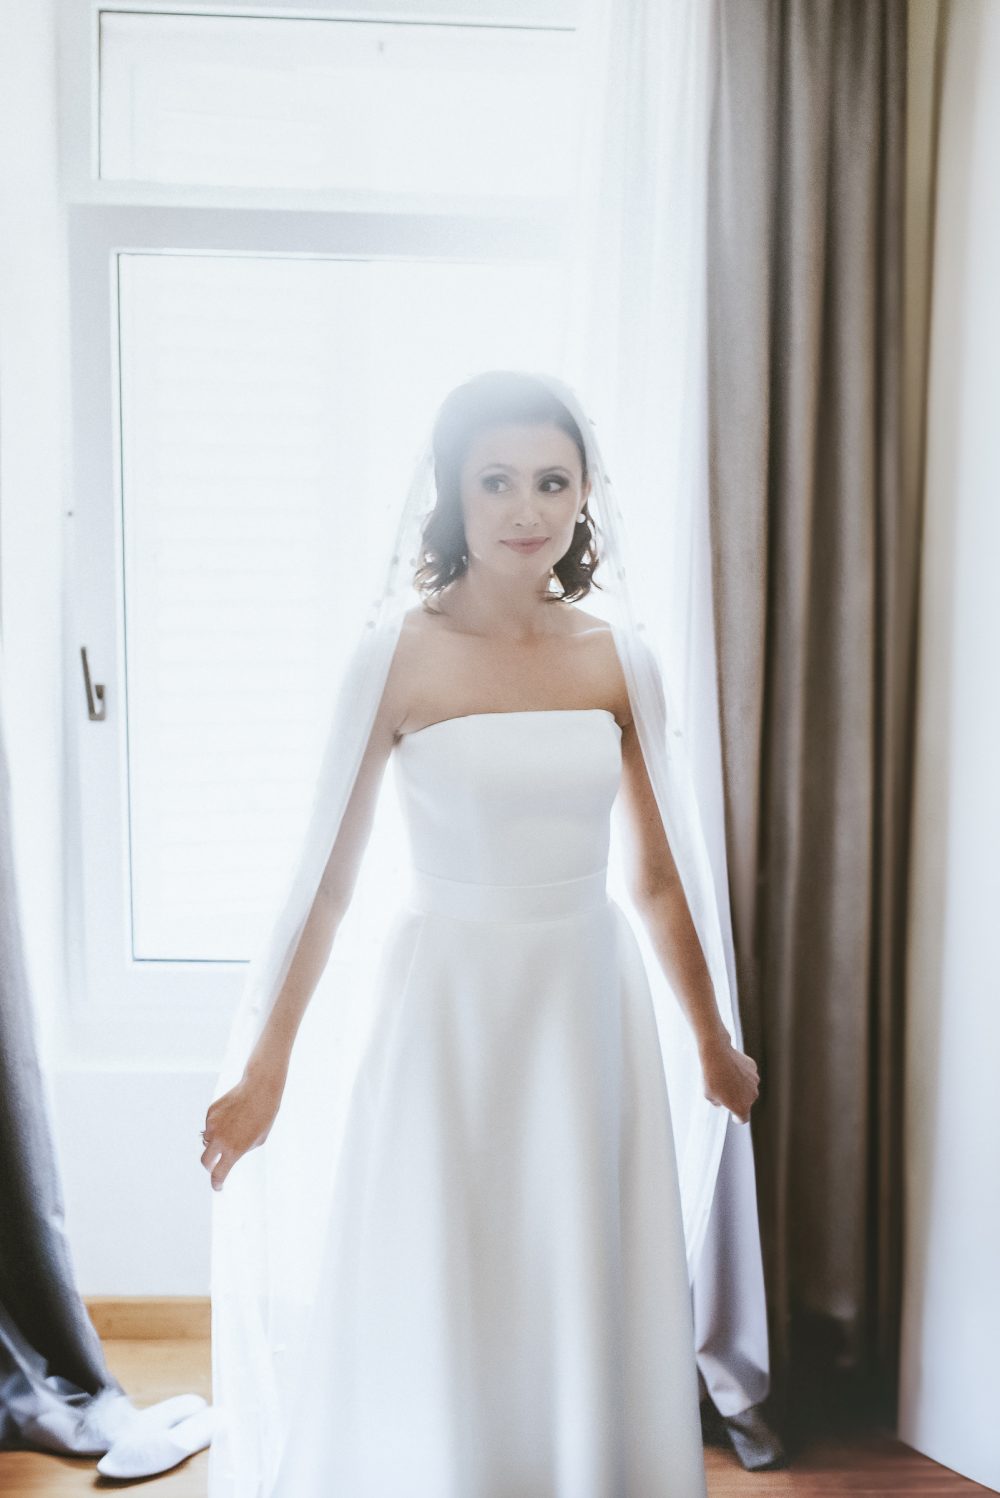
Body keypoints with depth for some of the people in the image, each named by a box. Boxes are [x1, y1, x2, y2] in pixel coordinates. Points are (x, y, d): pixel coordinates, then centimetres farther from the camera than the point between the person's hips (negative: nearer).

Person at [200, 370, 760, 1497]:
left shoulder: (615, 661, 2)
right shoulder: (400, 659, -7)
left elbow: (658, 876, 9)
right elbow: (325, 881, -4)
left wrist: (714, 1044, 15)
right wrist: (264, 1068, -3)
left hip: (589, 1007, 3)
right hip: (451, 1009, -3)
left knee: (589, 1312, 14)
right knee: (435, 1327, 9)